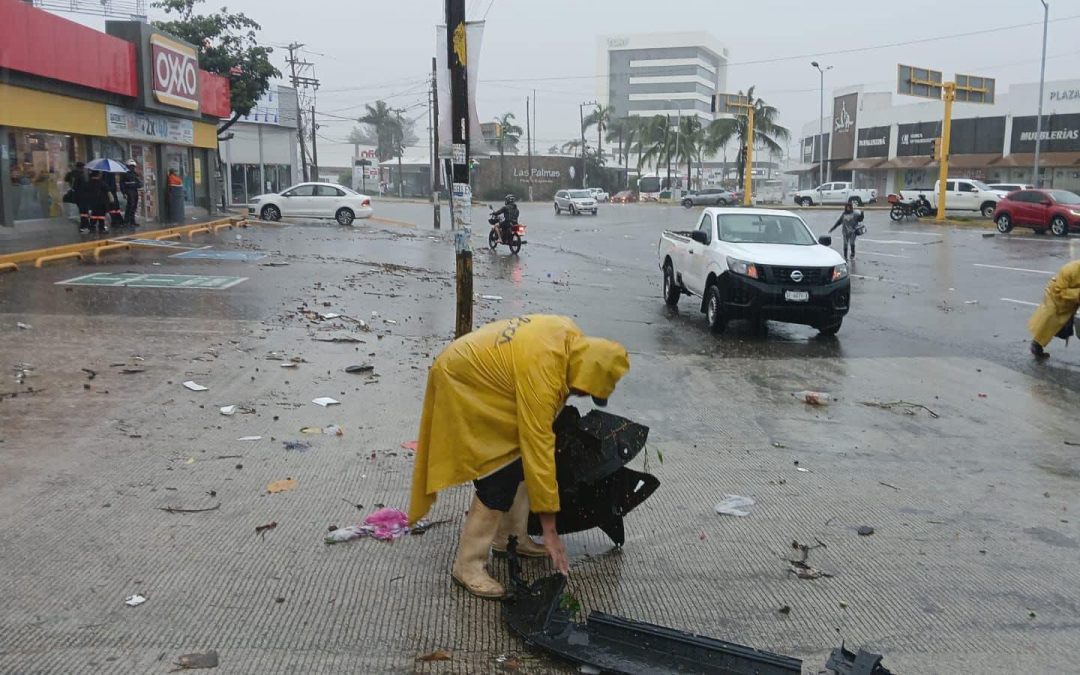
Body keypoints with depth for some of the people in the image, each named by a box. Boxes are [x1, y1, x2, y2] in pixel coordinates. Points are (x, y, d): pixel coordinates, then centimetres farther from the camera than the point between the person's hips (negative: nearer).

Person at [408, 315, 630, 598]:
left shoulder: (572, 337, -11)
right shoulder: (539, 372, -35)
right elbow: (539, 451, -33)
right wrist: (550, 530, -29)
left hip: (480, 372, 9)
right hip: (462, 385, -9)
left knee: (519, 461, 11)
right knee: (499, 477, -11)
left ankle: (511, 538, 25)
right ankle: (468, 566, -2)